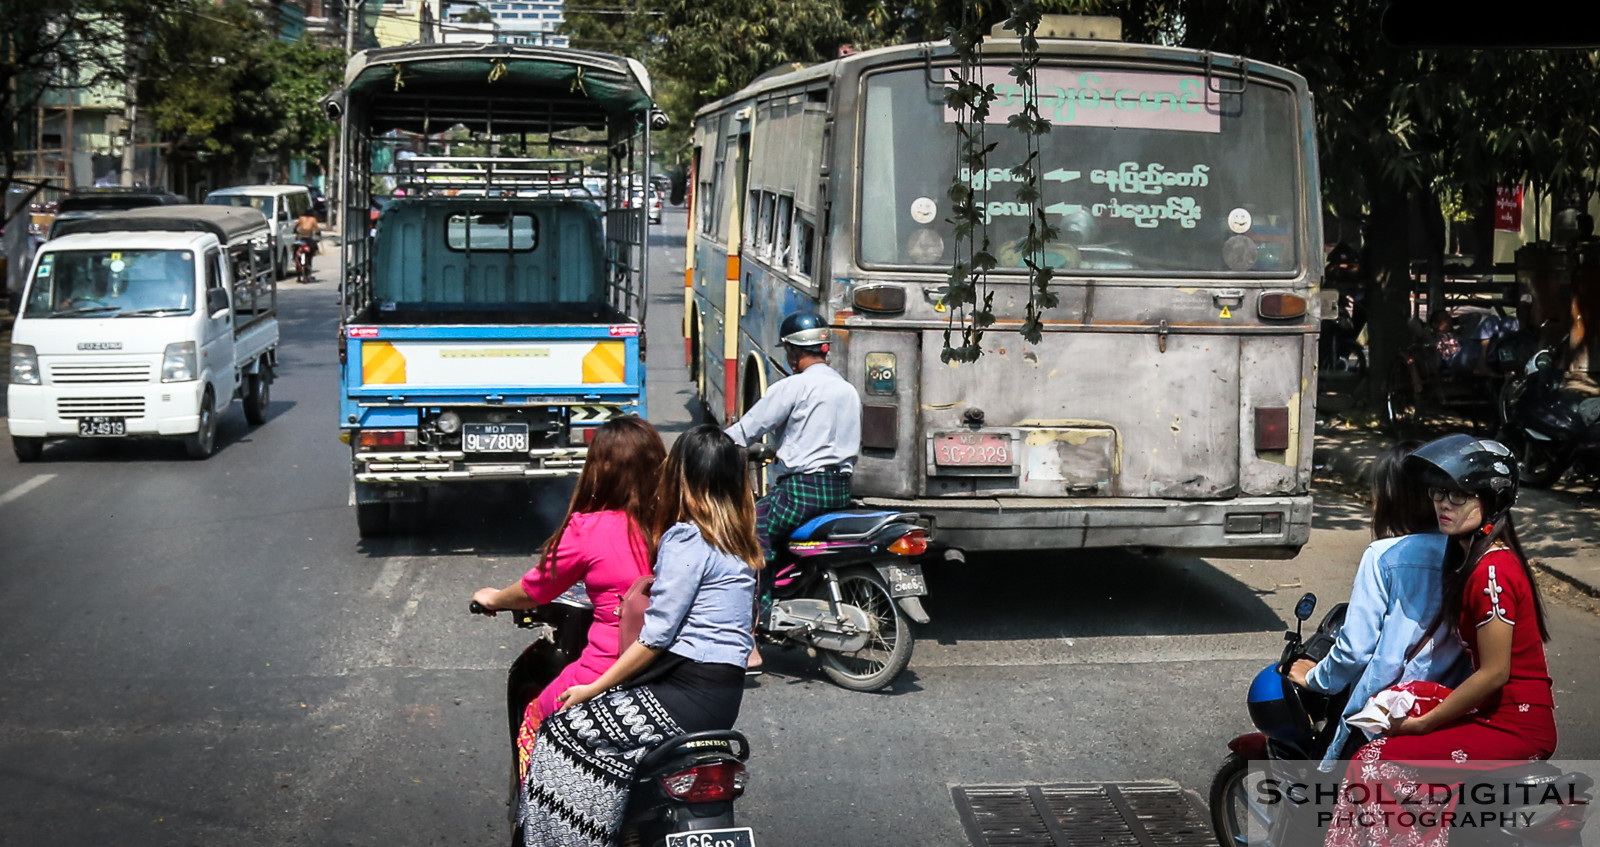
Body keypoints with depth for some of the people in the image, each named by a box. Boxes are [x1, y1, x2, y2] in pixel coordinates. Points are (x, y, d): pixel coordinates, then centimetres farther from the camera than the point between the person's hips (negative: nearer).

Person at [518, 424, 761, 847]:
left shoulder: (687, 541, -13)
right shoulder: (738, 540, 12)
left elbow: (656, 636, -15)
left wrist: (593, 689, -8)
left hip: (688, 695, -10)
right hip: (725, 693, 10)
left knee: (561, 733, -4)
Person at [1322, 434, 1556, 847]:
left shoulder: (1491, 571, -20)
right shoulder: (1469, 557, 11)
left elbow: (1494, 673, -21)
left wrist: (1423, 723, -13)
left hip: (1514, 728, -10)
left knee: (1378, 766, -13)